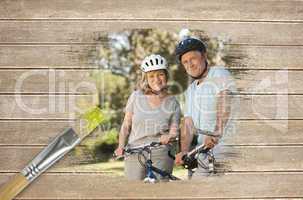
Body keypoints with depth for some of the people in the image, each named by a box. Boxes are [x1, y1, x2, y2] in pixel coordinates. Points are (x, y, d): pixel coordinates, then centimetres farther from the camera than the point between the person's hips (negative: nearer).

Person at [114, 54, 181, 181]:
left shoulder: (172, 103, 5)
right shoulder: (136, 97, 5)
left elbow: (174, 130, 1)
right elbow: (126, 125, 9)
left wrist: (169, 137, -21)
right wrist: (121, 146, -5)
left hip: (161, 156, 0)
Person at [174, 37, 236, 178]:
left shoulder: (220, 74, -4)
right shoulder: (191, 90, 19)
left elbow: (225, 103, -23)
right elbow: (188, 122, 8)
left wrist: (216, 134, -38)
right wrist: (184, 151, -8)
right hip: (203, 150, 7)